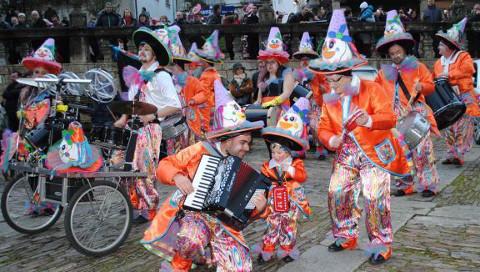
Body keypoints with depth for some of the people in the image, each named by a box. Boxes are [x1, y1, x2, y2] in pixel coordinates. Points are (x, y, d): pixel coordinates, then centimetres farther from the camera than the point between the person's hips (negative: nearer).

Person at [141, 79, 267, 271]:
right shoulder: (202, 150, -1)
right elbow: (164, 166, 3)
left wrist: (257, 208, -7)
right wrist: (177, 176, -18)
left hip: (220, 223, 4)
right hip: (190, 213, -4)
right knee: (194, 238, -39)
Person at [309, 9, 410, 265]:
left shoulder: (371, 89, -13)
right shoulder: (329, 100, 3)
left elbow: (390, 118, -23)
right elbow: (324, 128, 4)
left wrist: (370, 121, -44)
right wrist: (330, 140, -19)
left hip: (374, 152, -5)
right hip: (346, 154, 5)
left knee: (374, 197, -12)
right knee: (337, 192, 0)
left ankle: (381, 243, 5)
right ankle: (345, 236, 21)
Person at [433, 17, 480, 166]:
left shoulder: (463, 56, -4)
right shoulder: (438, 63, 14)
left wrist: (449, 74, -27)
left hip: (464, 99, -6)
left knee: (462, 128, -7)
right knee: (448, 129, 8)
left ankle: (460, 155, -5)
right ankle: (451, 154, 17)